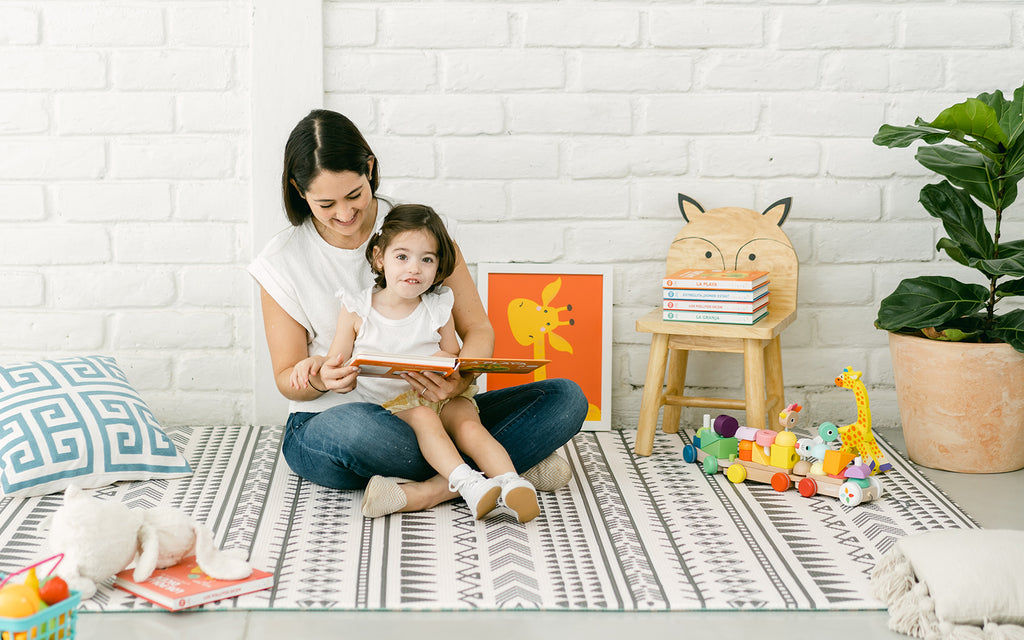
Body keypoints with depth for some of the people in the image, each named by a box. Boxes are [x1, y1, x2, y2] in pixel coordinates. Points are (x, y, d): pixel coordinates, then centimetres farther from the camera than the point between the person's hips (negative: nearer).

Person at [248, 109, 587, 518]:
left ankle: (427, 491, -30)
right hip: (327, 422, -2)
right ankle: (514, 464, -23)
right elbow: (287, 377, 2)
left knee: (566, 398, -16)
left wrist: (461, 380, -23)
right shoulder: (282, 261, -3)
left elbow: (478, 329, 1)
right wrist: (319, 379, -24)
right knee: (354, 428, -41)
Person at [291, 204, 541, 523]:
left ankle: (510, 481, -42)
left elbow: (453, 359, 10)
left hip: (440, 397, 2)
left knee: (468, 424, -28)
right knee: (423, 418, -33)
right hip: (387, 403, -2)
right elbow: (337, 362, 5)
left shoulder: (438, 308, 6)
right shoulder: (357, 309, 2)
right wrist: (315, 362, -18)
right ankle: (467, 484, -46)